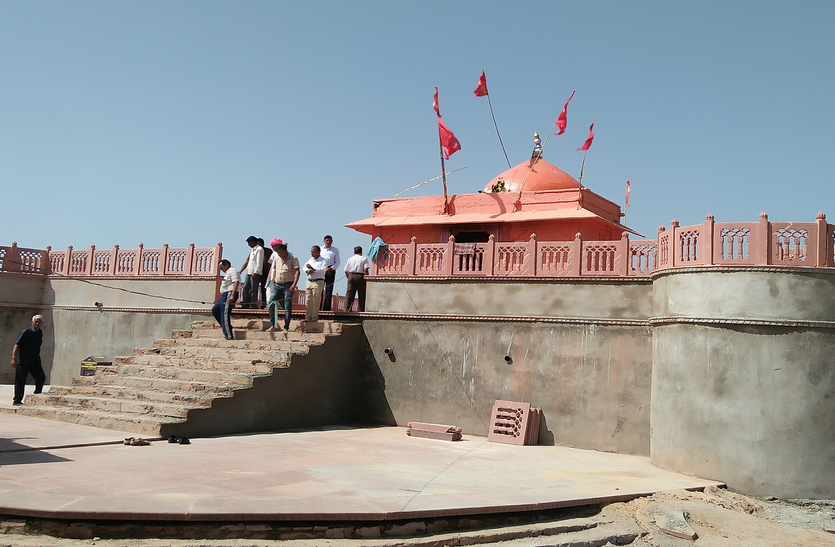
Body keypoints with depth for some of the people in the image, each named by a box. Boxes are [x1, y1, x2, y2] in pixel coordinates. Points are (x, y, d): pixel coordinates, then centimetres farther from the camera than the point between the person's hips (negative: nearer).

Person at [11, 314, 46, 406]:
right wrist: (14, 358, -25)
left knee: (41, 378, -3)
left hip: (35, 362, 6)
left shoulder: (40, 333, 11)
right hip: (22, 362, -6)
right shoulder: (25, 332, -10)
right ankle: (17, 401, 11)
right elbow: (17, 345, -16)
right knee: (20, 382, 0)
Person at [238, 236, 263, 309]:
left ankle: (253, 305, -6)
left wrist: (255, 273, -21)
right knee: (246, 288, 5)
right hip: (249, 272, 9)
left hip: (255, 273, -9)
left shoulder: (259, 249, -7)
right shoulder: (252, 250, 21)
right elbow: (247, 261, 23)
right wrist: (240, 271, 20)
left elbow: (259, 263, -15)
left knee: (253, 289, -8)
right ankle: (246, 304, 8)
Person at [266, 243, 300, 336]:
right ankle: (273, 325, -3)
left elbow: (297, 272, -12)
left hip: (288, 286, -5)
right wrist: (273, 283, 18)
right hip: (277, 285, 5)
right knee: (271, 303, -8)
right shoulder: (276, 258, 12)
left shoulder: (293, 259, -4)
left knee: (288, 307, -4)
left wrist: (294, 285, -23)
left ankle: (286, 328, 1)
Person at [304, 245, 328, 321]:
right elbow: (305, 267, 13)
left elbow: (323, 270, -14)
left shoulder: (323, 261, -1)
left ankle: (315, 317, -4)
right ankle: (308, 317, 9)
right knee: (308, 300, 5)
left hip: (318, 282, -6)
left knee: (316, 300, -7)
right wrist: (307, 271, -10)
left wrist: (313, 269, -13)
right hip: (309, 281, 6)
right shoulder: (310, 260, 20)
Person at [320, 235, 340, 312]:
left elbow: (337, 262, 6)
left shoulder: (335, 250, 11)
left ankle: (326, 309, -2)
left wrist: (331, 268, -11)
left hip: (330, 271, -1)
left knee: (329, 290, -3)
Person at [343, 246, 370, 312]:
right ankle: (362, 311, 5)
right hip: (360, 276, -3)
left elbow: (346, 271, 10)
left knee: (349, 295, -1)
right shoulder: (364, 259, 4)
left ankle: (347, 310, -9)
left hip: (351, 276, 3)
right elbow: (365, 269, -9)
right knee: (362, 296, 5)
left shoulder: (350, 259, 13)